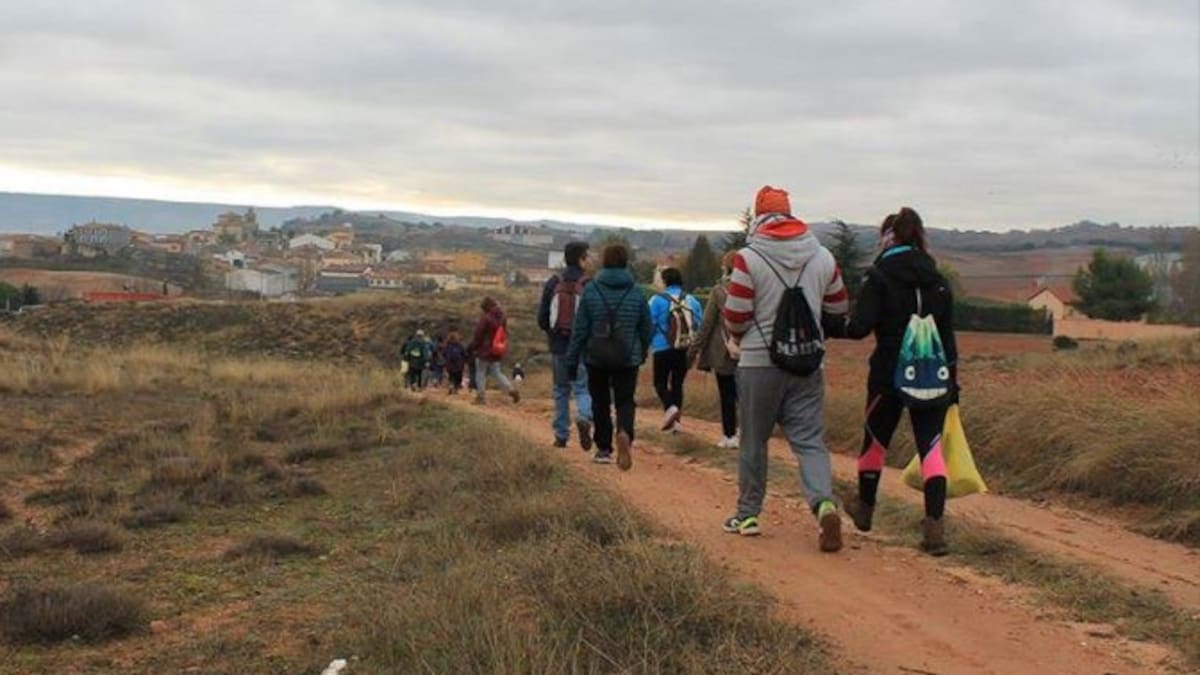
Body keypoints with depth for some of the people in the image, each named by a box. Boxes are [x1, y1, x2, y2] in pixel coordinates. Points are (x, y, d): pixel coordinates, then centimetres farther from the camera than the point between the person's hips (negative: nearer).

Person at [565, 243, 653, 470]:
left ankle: (604, 449, 16)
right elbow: (647, 326, 5)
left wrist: (572, 359, 1)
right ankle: (624, 433, -26)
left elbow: (579, 328, -5)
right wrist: (642, 352, 21)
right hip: (628, 358, 0)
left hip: (596, 357, 0)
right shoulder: (635, 291, -2)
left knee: (600, 402, 13)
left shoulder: (591, 290, -5)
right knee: (625, 401, 3)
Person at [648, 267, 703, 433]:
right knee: (678, 383, 13)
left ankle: (670, 407, -21)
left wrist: (648, 344, 9)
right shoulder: (692, 301, 3)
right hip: (686, 350, 4)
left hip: (663, 349, -4)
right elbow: (700, 325, 4)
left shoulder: (658, 300, -8)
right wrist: (695, 347, 15)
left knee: (660, 382, 6)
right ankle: (675, 420, 11)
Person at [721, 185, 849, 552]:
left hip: (759, 362, -2)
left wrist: (741, 337, 12)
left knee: (754, 441, 12)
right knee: (810, 439, 2)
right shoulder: (822, 257, 1)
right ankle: (825, 503, -21)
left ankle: (748, 515, 22)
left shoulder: (749, 258, -11)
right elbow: (839, 307, 12)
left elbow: (735, 317, -9)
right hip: (808, 363, 2)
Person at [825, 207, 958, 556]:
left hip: (890, 374, -3)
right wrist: (952, 383, 14)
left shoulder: (880, 277, -8)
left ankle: (865, 508, 36)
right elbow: (949, 335, 9)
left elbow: (860, 326, -18)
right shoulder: (938, 280, 7)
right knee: (931, 445, 0)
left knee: (875, 439, 17)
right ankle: (935, 526, -12)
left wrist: (826, 326, -1)